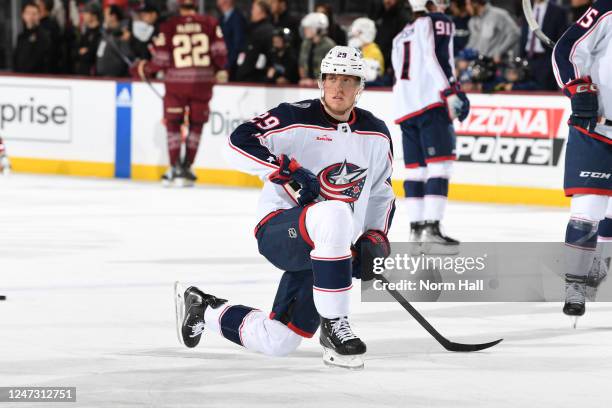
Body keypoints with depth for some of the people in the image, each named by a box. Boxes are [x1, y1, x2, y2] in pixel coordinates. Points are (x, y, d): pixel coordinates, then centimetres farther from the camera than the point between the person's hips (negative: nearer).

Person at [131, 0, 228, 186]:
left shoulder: (168, 26, -5)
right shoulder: (210, 23, -1)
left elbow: (161, 61, -5)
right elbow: (220, 51, -3)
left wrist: (143, 69, 12)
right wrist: (220, 70, 16)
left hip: (177, 82, -1)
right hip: (203, 82, 1)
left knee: (173, 123, 11)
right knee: (196, 125, 15)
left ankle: (175, 169, 6)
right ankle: (187, 167, 14)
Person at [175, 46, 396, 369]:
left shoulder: (376, 134, 9)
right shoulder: (297, 118, -10)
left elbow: (383, 192, 20)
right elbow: (239, 143, -18)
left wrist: (376, 239, 5)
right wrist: (287, 170, -27)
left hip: (330, 250, 6)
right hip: (279, 228, -6)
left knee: (277, 343, 5)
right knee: (334, 215, -41)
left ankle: (204, 309, 32)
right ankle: (333, 327, -30)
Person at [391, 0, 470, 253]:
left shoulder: (401, 36, 26)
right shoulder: (438, 23, 2)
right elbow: (438, 59, -13)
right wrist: (451, 92, -17)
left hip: (404, 107, 8)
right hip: (431, 102, -8)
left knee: (416, 167, 13)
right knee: (440, 164, -12)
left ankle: (416, 226, 14)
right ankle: (432, 230, -21)